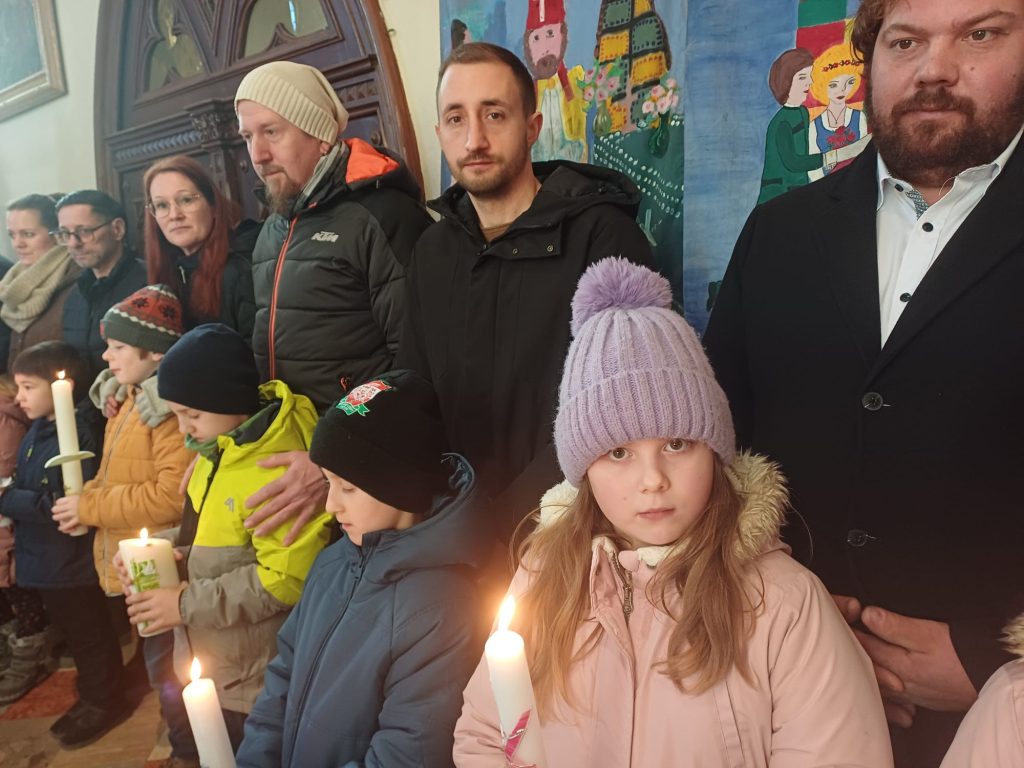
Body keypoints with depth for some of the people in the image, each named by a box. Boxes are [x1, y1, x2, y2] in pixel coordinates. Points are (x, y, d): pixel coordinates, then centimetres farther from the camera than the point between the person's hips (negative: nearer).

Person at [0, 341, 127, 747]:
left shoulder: (81, 433, -24)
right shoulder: (37, 430, 5)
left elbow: (67, 504, -28)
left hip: (72, 562, -9)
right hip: (45, 559, 9)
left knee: (88, 634, 10)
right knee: (69, 630, 23)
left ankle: (102, 702, 30)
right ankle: (92, 694, 42)